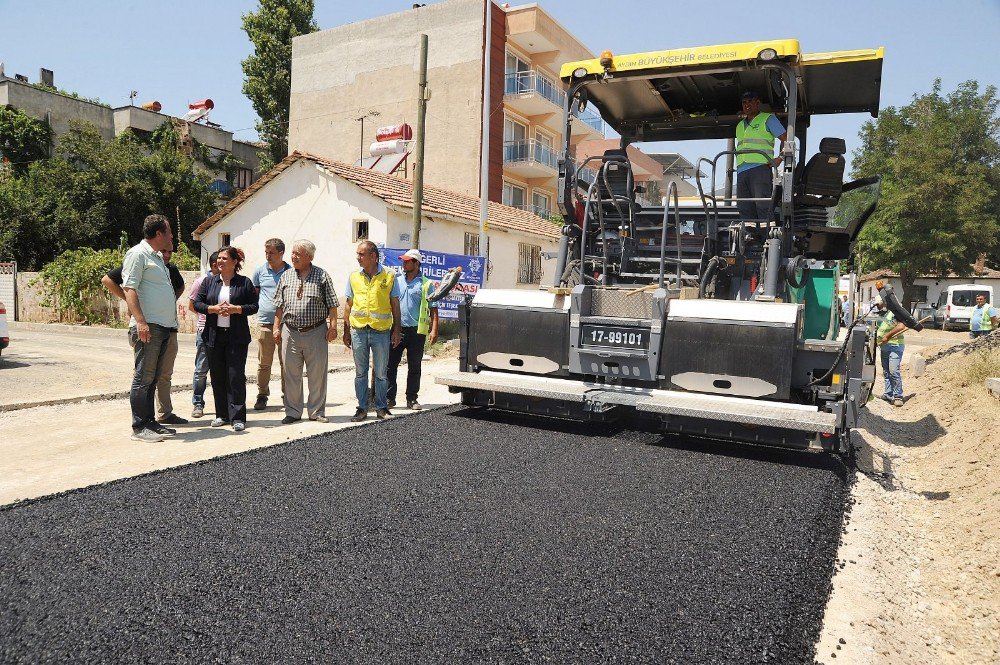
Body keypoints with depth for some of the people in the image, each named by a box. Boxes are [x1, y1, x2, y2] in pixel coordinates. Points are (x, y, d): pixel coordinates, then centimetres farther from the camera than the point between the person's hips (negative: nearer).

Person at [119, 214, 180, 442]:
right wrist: (140, 321, -23)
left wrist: (171, 323, 18)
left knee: (153, 378, 13)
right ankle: (139, 427, 0)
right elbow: (129, 289, -14)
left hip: (164, 327, 9)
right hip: (148, 326, -9)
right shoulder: (138, 254, -6)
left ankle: (150, 422, 19)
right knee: (143, 378, -5)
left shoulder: (158, 257, 21)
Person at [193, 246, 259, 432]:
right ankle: (221, 414, 18)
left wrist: (236, 309, -14)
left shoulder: (245, 282, 2)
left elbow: (254, 306, 1)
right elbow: (197, 304, 8)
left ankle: (238, 417, -1)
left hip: (237, 336, -3)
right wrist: (214, 309, -10)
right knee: (217, 376, 7)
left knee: (236, 376, -5)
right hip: (214, 335, 3)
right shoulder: (209, 281, 10)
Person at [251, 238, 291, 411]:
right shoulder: (260, 270, 7)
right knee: (264, 363, 4)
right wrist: (257, 308, 6)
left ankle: (287, 396, 15)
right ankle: (262, 396, 14)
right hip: (265, 323, 1)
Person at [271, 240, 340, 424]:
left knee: (317, 374, 3)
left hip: (316, 332, -2)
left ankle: (317, 412, 14)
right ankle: (292, 412, 17)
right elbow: (279, 305, 14)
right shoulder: (286, 276, 11)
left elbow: (332, 305, 1)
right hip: (290, 332, 3)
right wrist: (277, 327, 8)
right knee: (290, 374, 6)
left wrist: (332, 326, -6)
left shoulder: (322, 276, 2)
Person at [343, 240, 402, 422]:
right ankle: (362, 408, 16)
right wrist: (346, 332, 8)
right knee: (360, 372, 8)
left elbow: (395, 306, 5)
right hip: (358, 330, 2)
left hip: (381, 331, -2)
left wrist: (397, 330, 0)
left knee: (381, 373, 6)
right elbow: (348, 305, 11)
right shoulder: (354, 276, 7)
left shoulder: (389, 276, 1)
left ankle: (381, 408, 17)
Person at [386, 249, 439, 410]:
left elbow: (433, 308, 0)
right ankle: (389, 397, 9)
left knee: (414, 367, 6)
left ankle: (412, 399, 16)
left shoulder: (425, 284, 1)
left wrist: (434, 330, -9)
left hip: (416, 331, -2)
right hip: (396, 329, 2)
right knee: (390, 365, 1)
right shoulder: (397, 281, 10)